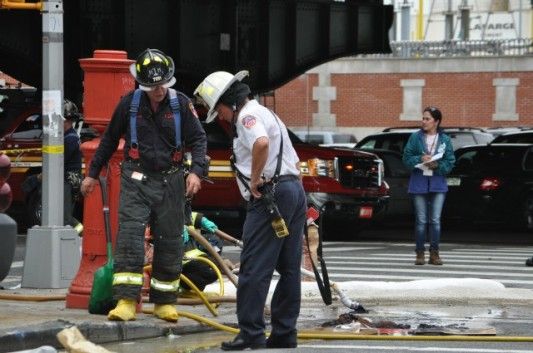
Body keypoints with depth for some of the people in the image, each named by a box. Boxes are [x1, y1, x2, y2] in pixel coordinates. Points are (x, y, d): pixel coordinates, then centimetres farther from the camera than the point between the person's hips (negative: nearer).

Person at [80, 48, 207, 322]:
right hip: (136, 180, -1)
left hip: (170, 181, 1)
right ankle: (126, 301, -17)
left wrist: (196, 171, -15)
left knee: (169, 242, 5)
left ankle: (164, 302, 18)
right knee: (129, 236, -15)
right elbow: (110, 140, 10)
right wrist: (93, 173, 14)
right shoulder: (129, 104, -2)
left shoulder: (181, 104, -2)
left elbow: (198, 139, 1)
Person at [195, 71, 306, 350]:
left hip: (270, 194, -10)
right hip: (296, 190, 10)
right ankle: (283, 333, 13)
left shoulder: (248, 115, -7)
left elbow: (261, 143, -30)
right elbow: (295, 162, 28)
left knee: (254, 269, -9)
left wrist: (255, 179, -20)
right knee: (289, 268, 10)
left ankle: (251, 334, -11)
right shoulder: (267, 115, 25)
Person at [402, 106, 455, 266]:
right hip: (419, 182, 0)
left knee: (435, 220, 0)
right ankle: (420, 253, 8)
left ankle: (434, 253, 7)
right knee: (421, 220, 2)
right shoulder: (415, 137, 1)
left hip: (437, 182, 0)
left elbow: (450, 163, 1)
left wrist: (437, 165, -17)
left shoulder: (445, 140, 2)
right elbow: (407, 158, 0)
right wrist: (420, 159, -17)